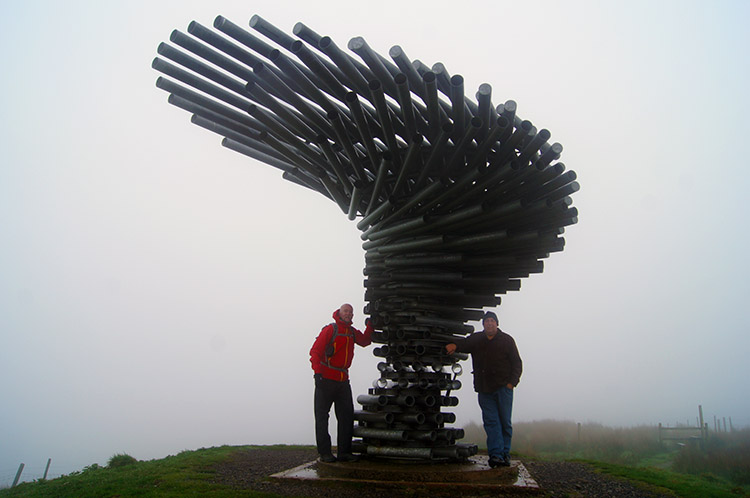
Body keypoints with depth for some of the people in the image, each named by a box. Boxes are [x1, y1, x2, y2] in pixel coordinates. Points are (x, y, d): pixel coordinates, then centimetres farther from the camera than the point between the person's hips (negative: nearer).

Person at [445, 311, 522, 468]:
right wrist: (454, 345, -23)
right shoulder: (477, 339, 13)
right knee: (491, 421, -4)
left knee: (505, 421, 1)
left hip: (503, 386, -1)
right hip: (484, 388, 2)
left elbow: (517, 363, 6)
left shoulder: (506, 340, 6)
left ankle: (505, 454, 10)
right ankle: (496, 455, -6)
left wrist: (511, 382, -6)